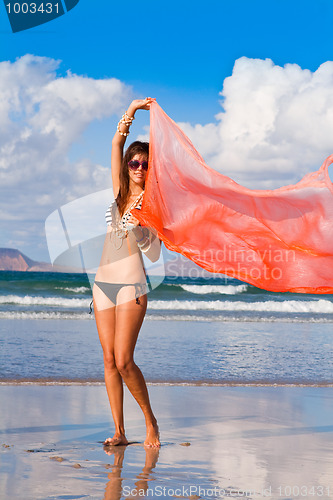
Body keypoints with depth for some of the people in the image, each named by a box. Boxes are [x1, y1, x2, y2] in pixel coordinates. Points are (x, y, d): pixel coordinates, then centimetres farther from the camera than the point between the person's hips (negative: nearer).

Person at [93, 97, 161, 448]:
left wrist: (142, 228, -18)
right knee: (109, 360, 2)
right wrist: (132, 110, 1)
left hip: (131, 286, -5)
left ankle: (151, 421, 5)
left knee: (124, 361, -12)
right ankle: (119, 432, 6)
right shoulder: (120, 192, 11)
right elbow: (117, 144, 7)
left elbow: (154, 255, -5)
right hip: (103, 283, 5)